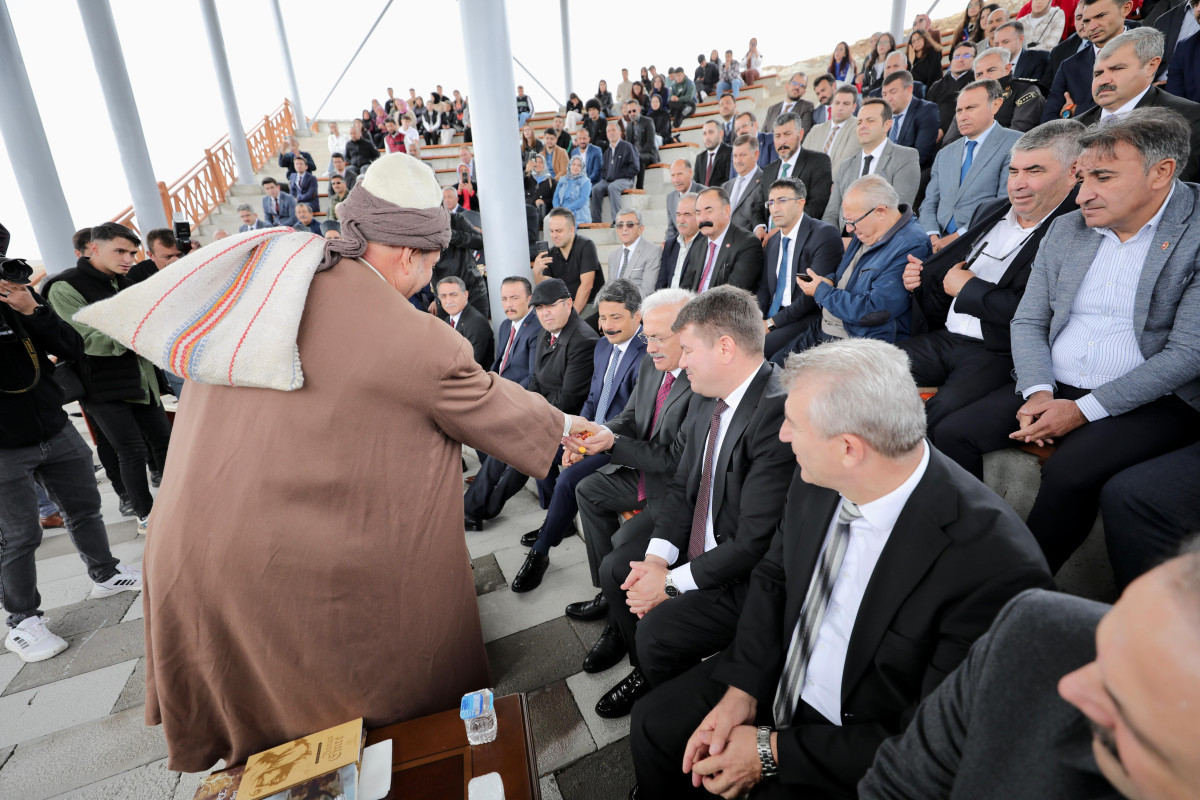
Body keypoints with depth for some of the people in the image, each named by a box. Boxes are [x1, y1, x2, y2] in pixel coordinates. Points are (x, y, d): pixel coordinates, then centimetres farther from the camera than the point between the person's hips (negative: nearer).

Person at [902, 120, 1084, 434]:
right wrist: (922, 277, 5)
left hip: (1000, 353, -7)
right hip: (944, 337, 8)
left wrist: (966, 288, -8)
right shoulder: (990, 211, 17)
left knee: (941, 415, -34)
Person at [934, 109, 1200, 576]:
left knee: (1069, 471, -31)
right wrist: (1038, 390, -9)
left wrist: (1084, 410, -19)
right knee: (953, 433, -14)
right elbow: (1027, 322, 8)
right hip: (1052, 386, 5)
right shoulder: (1066, 229, 9)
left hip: (1150, 399, -5)